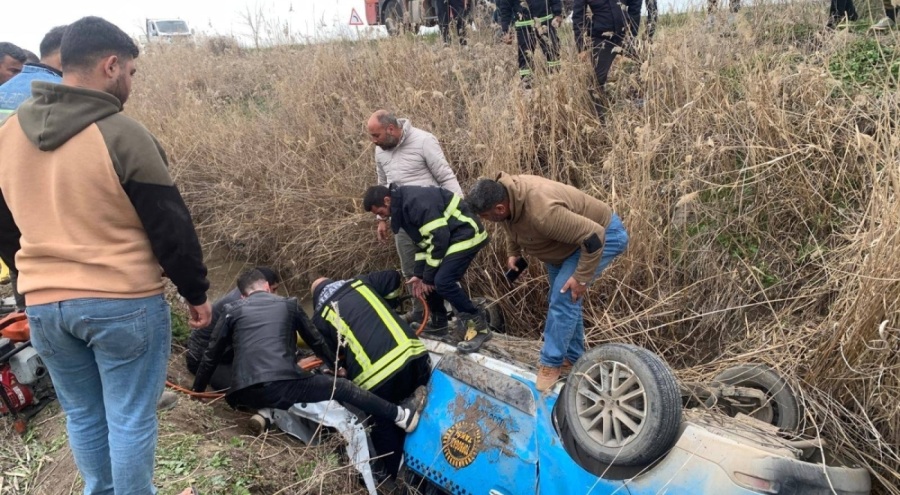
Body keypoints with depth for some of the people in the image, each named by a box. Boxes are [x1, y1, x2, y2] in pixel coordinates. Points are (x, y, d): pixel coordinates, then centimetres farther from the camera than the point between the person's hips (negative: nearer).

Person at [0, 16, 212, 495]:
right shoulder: (122, 134, -16)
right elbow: (171, 227, -12)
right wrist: (196, 291, 0)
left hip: (43, 305, 6)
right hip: (123, 303, -6)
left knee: (82, 416, 21)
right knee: (130, 420, 7)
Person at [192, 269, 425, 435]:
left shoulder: (232, 311, 18)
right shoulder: (289, 304, 17)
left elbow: (211, 356, 20)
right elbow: (316, 341, 28)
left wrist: (196, 393, 34)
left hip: (244, 395, 2)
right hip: (282, 385, -2)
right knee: (342, 386, 12)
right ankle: (400, 415, 10)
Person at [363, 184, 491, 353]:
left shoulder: (416, 202, -24)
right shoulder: (403, 206, 10)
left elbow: (438, 238, -24)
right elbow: (423, 241, 15)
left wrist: (428, 276, -15)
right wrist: (419, 274, 7)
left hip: (466, 234, -10)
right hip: (447, 236, 10)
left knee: (442, 281, -21)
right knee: (427, 279, 9)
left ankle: (478, 325, -7)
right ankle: (439, 324, 25)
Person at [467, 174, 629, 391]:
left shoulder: (542, 213, -42)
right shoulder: (503, 192, -16)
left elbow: (593, 236, -36)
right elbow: (513, 226, 10)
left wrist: (581, 278, -28)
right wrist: (513, 252, 4)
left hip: (603, 234, -9)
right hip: (570, 235, 10)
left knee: (563, 298, -17)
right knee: (561, 299, 14)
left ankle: (552, 363, -2)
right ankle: (572, 360, 28)